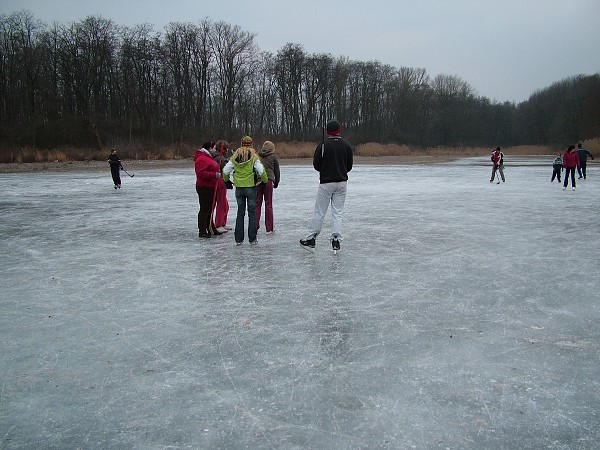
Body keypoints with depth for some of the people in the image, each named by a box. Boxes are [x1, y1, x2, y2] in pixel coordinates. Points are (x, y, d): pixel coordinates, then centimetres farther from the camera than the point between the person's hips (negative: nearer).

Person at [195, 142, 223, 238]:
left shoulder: (208, 158, 20)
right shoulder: (202, 159, -16)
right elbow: (201, 174, -26)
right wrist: (215, 175, -27)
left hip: (210, 188, 11)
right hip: (204, 188, -11)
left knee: (210, 209, 16)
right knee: (204, 209, -6)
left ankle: (211, 230, 25)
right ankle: (202, 231, -1)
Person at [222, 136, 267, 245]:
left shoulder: (234, 157, 0)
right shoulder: (254, 157, -8)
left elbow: (226, 170, 3)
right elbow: (261, 171, -12)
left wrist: (227, 180, 20)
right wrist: (265, 180, 6)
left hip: (239, 188, 3)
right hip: (251, 187, -3)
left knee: (240, 213, 10)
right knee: (252, 213, 5)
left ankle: (238, 239, 11)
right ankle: (252, 239, 6)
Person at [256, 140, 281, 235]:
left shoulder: (257, 155, 9)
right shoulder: (273, 156, 5)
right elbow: (277, 171, 10)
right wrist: (276, 182, 22)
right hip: (268, 180, -2)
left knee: (257, 203, 8)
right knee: (268, 204, 5)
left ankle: (255, 226, 6)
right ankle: (269, 228, 9)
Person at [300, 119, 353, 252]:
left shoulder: (323, 145, -11)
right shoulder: (347, 145, 1)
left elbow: (316, 165, -7)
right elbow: (349, 166, 6)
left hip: (326, 183, -3)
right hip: (342, 182, 3)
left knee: (320, 212, 4)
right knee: (337, 212, 8)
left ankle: (311, 239, 10)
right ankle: (336, 240, 6)